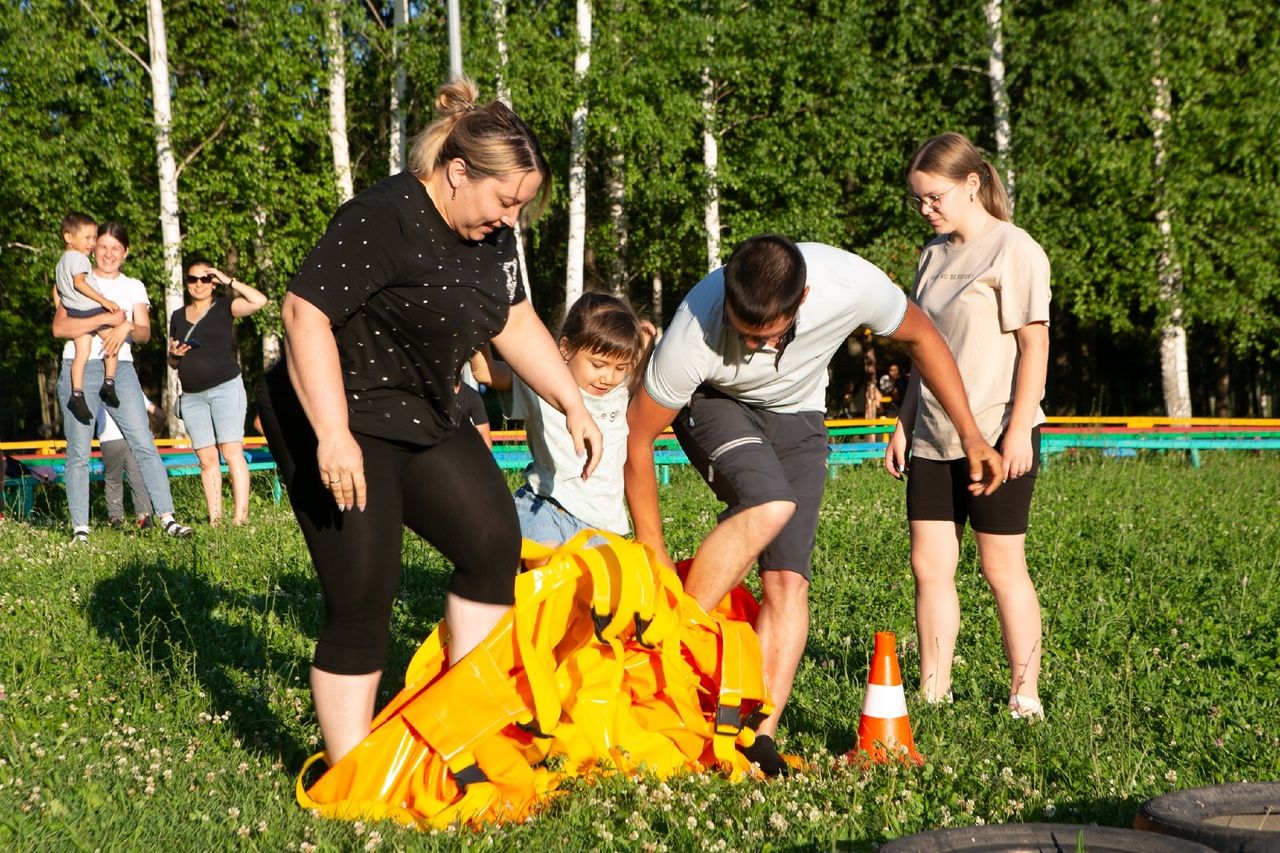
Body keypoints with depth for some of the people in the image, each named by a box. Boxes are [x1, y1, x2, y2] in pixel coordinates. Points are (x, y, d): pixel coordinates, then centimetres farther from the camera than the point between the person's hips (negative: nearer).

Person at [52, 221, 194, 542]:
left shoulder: (133, 287, 17)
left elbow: (145, 333, 5)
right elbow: (59, 327, -6)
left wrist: (127, 326, -17)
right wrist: (106, 319, -14)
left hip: (121, 369, 2)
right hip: (79, 370, -2)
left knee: (145, 445, -9)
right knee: (78, 453, -2)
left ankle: (167, 518, -12)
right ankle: (79, 528, 2)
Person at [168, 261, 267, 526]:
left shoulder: (223, 307, 3)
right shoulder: (178, 317, 17)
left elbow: (259, 300, -14)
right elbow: (172, 362, 23)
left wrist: (230, 280, -9)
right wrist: (174, 354, 0)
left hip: (225, 388, -5)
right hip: (192, 396, 5)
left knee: (232, 452, -12)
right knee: (206, 459, 0)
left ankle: (240, 516, -15)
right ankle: (215, 517, -1)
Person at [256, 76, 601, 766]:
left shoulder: (489, 233, 6)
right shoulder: (382, 219, -22)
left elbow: (516, 324, 17)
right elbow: (305, 313, -28)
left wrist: (573, 405, 10)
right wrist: (332, 437, -32)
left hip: (425, 419, 9)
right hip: (341, 428, -9)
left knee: (493, 543, 4)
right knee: (361, 605, -9)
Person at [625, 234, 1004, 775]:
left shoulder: (852, 285, -33)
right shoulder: (694, 334, -37)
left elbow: (921, 337, -9)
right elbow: (636, 438, -22)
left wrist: (971, 436, -4)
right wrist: (654, 556, -18)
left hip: (796, 416, 3)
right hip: (711, 403, -3)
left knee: (788, 579, -13)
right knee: (771, 504, -33)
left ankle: (760, 734, -10)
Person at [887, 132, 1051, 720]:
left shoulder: (1014, 250, -7)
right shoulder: (935, 253, 15)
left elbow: (1034, 345, -11)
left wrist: (1018, 431, -17)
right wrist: (904, 424, 15)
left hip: (996, 436, -7)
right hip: (934, 439, 7)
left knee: (1003, 567, -1)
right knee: (929, 565, 3)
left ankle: (1024, 696, 9)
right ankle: (933, 693, 9)